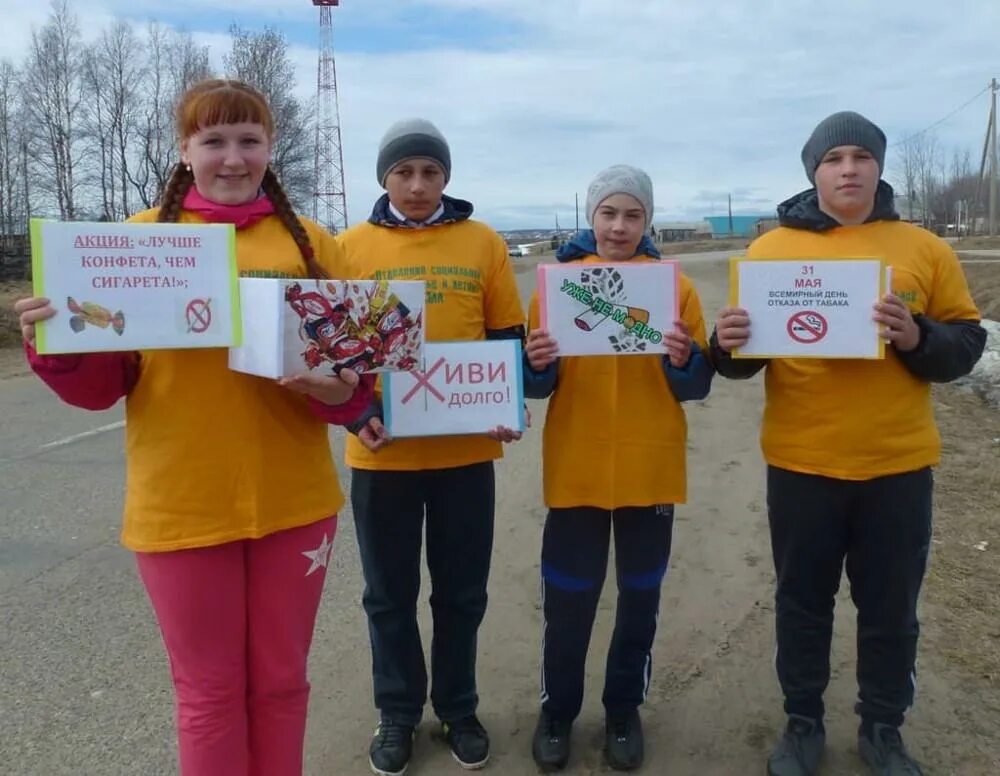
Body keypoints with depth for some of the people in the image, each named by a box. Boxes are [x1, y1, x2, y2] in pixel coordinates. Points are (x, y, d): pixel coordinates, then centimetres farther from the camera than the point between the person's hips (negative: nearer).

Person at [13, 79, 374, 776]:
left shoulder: (310, 243, 4)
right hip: (183, 506, -1)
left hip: (294, 502, 1)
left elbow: (355, 361, 4)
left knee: (281, 680, 17)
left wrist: (341, 391, -18)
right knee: (209, 691, 13)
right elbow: (104, 383, 1)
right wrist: (58, 350, -19)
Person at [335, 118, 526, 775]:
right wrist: (357, 415, -14)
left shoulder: (484, 243, 2)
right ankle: (398, 715, 32)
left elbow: (508, 340, 5)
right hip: (382, 452, 0)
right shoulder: (352, 246, 1)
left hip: (466, 449, 0)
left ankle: (459, 710, 33)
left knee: (462, 591, 13)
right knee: (390, 593, 13)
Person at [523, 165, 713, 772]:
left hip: (650, 470, 1)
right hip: (576, 469, 0)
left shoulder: (676, 286, 1)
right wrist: (537, 364, -19)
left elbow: (698, 386, 1)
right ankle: (557, 711, 29)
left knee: (641, 597, 14)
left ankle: (624, 711, 33)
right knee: (568, 600, 8)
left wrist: (684, 358, -19)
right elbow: (538, 386, 2)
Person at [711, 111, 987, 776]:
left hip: (898, 465, 1)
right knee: (802, 601, 12)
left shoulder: (924, 249, 3)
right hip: (801, 464, 0)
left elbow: (966, 344, 3)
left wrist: (918, 337, -17)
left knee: (891, 608, 13)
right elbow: (745, 352, 3)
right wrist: (729, 346, -20)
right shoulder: (773, 248, 2)